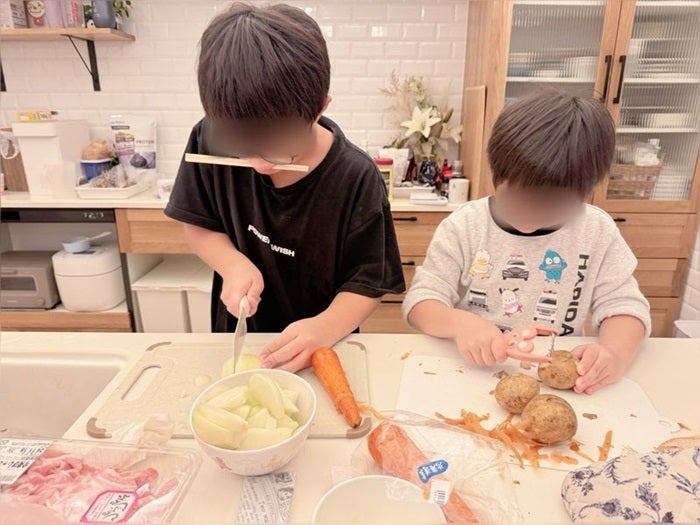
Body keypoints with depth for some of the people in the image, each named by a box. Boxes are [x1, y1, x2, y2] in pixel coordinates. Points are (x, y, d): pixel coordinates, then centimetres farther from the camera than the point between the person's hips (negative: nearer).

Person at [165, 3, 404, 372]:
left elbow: (367, 284, -13)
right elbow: (198, 226, 1)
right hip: (237, 339, 2)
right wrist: (233, 263, -17)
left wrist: (325, 328, -31)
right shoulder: (212, 141, -12)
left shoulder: (356, 180, -20)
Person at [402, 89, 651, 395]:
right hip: (473, 373, -1)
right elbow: (420, 300, -9)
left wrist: (615, 352, -22)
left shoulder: (598, 232, 0)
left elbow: (624, 305, 0)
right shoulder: (464, 226, -6)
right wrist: (459, 323, -30)